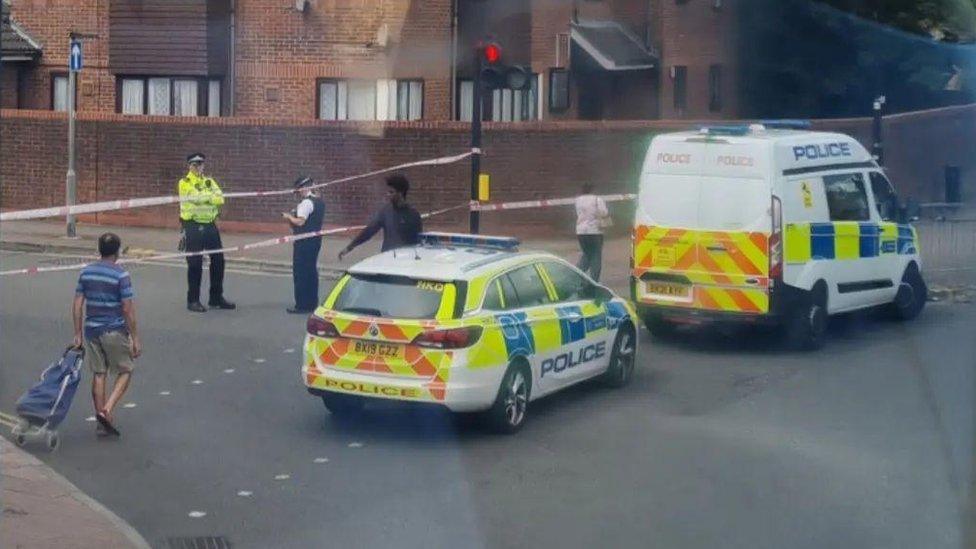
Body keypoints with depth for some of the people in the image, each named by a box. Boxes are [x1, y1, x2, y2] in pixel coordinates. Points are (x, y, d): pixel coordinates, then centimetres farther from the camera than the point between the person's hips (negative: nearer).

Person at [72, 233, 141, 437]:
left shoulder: (86, 272, 3)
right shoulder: (121, 275, -13)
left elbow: (77, 305, 4)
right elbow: (127, 309, -14)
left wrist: (78, 334, 10)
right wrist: (135, 339, -8)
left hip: (91, 330, 5)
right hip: (115, 332, -5)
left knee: (98, 375, 11)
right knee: (125, 372, 11)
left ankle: (102, 423, 16)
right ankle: (107, 408, -8)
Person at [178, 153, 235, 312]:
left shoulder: (210, 182, 13)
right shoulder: (185, 183, -1)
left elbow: (220, 198, -4)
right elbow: (195, 197, -19)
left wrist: (203, 197, -16)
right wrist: (211, 196, -8)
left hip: (210, 225, 5)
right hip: (193, 226, -5)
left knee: (218, 260, 8)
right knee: (195, 264, -2)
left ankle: (216, 297, 21)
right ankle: (193, 300, 8)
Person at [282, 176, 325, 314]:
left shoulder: (306, 203, -16)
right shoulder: (320, 202, 14)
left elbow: (300, 221, -23)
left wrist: (288, 216, -6)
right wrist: (292, 218, 15)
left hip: (304, 242, -9)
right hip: (315, 240, 9)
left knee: (300, 272, -4)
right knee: (311, 271, 14)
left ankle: (302, 305, -4)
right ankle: (312, 303, 19)